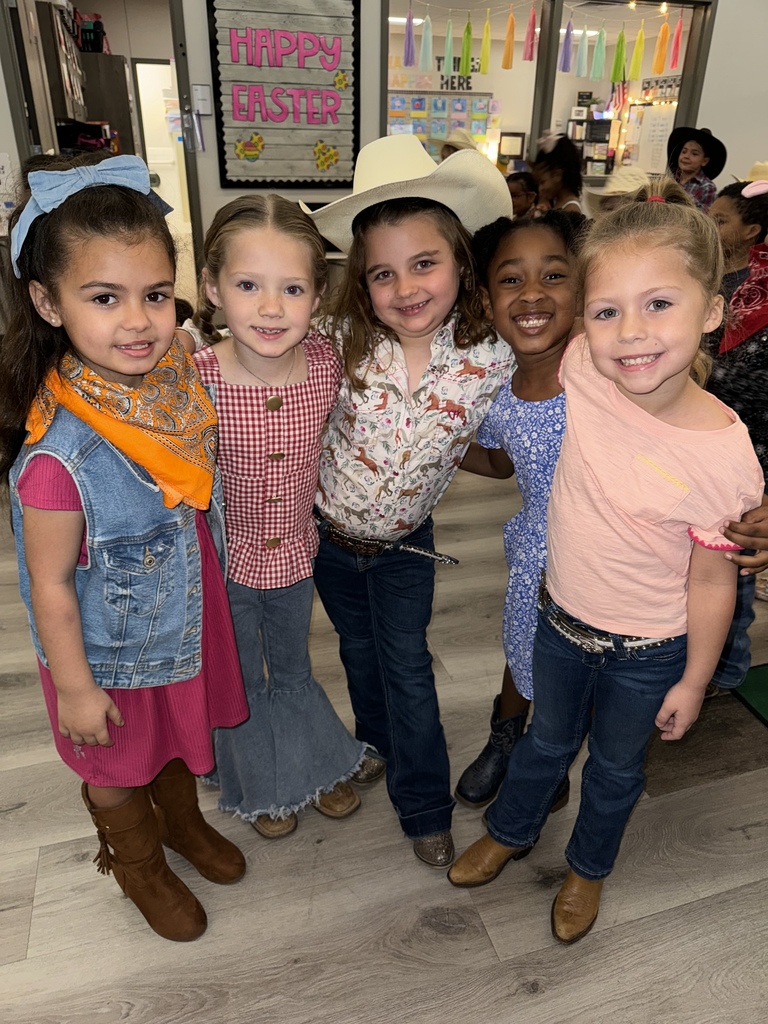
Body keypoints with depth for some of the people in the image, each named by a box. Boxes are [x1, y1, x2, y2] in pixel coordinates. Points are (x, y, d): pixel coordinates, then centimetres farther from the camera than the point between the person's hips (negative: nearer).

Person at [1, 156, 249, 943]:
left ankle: (183, 821, 62)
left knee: (180, 732, 30)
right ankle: (140, 868, 55)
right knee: (119, 767, 24)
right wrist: (75, 688, -11)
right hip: (113, 649, -5)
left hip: (187, 618, 6)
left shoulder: (175, 386, -16)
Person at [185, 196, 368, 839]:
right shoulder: (196, 379, -27)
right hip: (223, 559, -2)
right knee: (242, 684, 21)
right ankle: (262, 788, 50)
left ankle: (317, 767, 53)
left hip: (295, 551, 2)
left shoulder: (326, 362, -17)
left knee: (294, 672, 26)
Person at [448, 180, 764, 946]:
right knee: (547, 740, 29)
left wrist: (692, 682, -5)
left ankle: (587, 868, 56)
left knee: (615, 766, 25)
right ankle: (510, 832, 58)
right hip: (561, 621, 3)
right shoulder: (582, 369, -22)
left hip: (647, 654, -2)